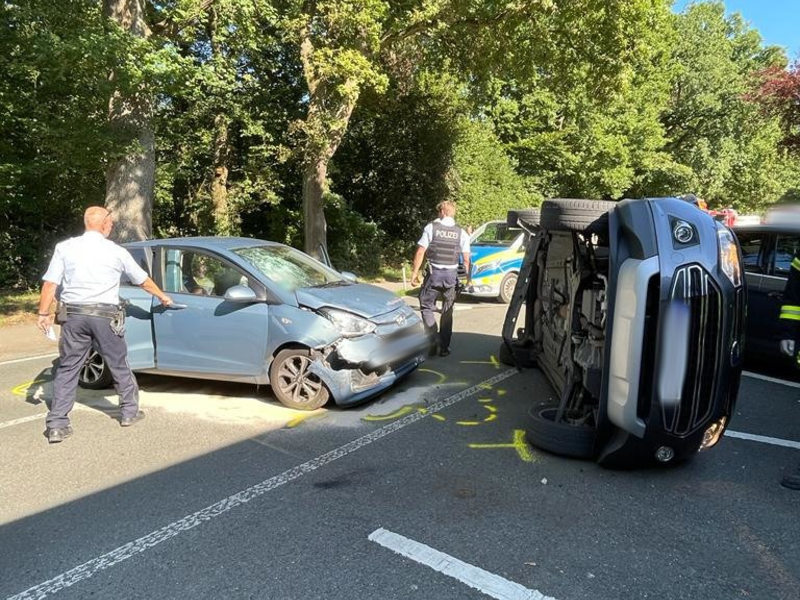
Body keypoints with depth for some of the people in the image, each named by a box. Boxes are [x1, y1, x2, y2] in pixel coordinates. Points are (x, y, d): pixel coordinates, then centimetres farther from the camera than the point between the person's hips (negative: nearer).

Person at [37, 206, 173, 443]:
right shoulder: (116, 251, 1)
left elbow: (50, 284, -2)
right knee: (119, 366, 13)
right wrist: (163, 296, 27)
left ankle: (57, 425, 6)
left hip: (73, 315, 2)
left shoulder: (65, 247, 3)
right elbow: (143, 281, 12)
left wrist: (44, 314, 6)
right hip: (104, 316, -2)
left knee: (67, 369, 8)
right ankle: (129, 411, 25)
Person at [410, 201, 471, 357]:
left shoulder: (431, 228, -4)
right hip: (451, 275, 3)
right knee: (447, 312, 12)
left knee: (426, 306, 11)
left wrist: (415, 273, -1)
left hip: (434, 273, -2)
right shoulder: (461, 233, 3)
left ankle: (434, 338, -6)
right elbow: (466, 259, 1)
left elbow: (420, 252, -7)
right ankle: (444, 347, 16)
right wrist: (468, 278, 9)